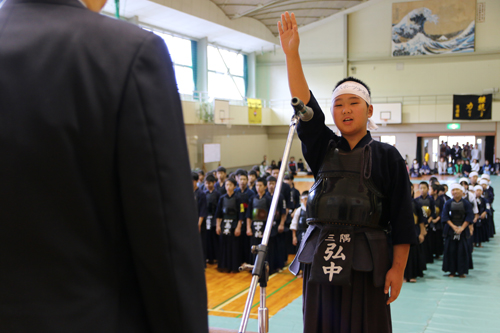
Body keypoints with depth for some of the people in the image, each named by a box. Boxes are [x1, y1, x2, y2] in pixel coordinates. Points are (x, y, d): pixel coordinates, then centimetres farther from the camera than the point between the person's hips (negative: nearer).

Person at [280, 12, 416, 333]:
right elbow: (306, 108, -6)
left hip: (365, 263, -3)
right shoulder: (324, 149, 8)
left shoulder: (387, 156, 0)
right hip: (321, 258, 3)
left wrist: (398, 269, -6)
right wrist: (292, 54, -15)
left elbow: (402, 220, -1)